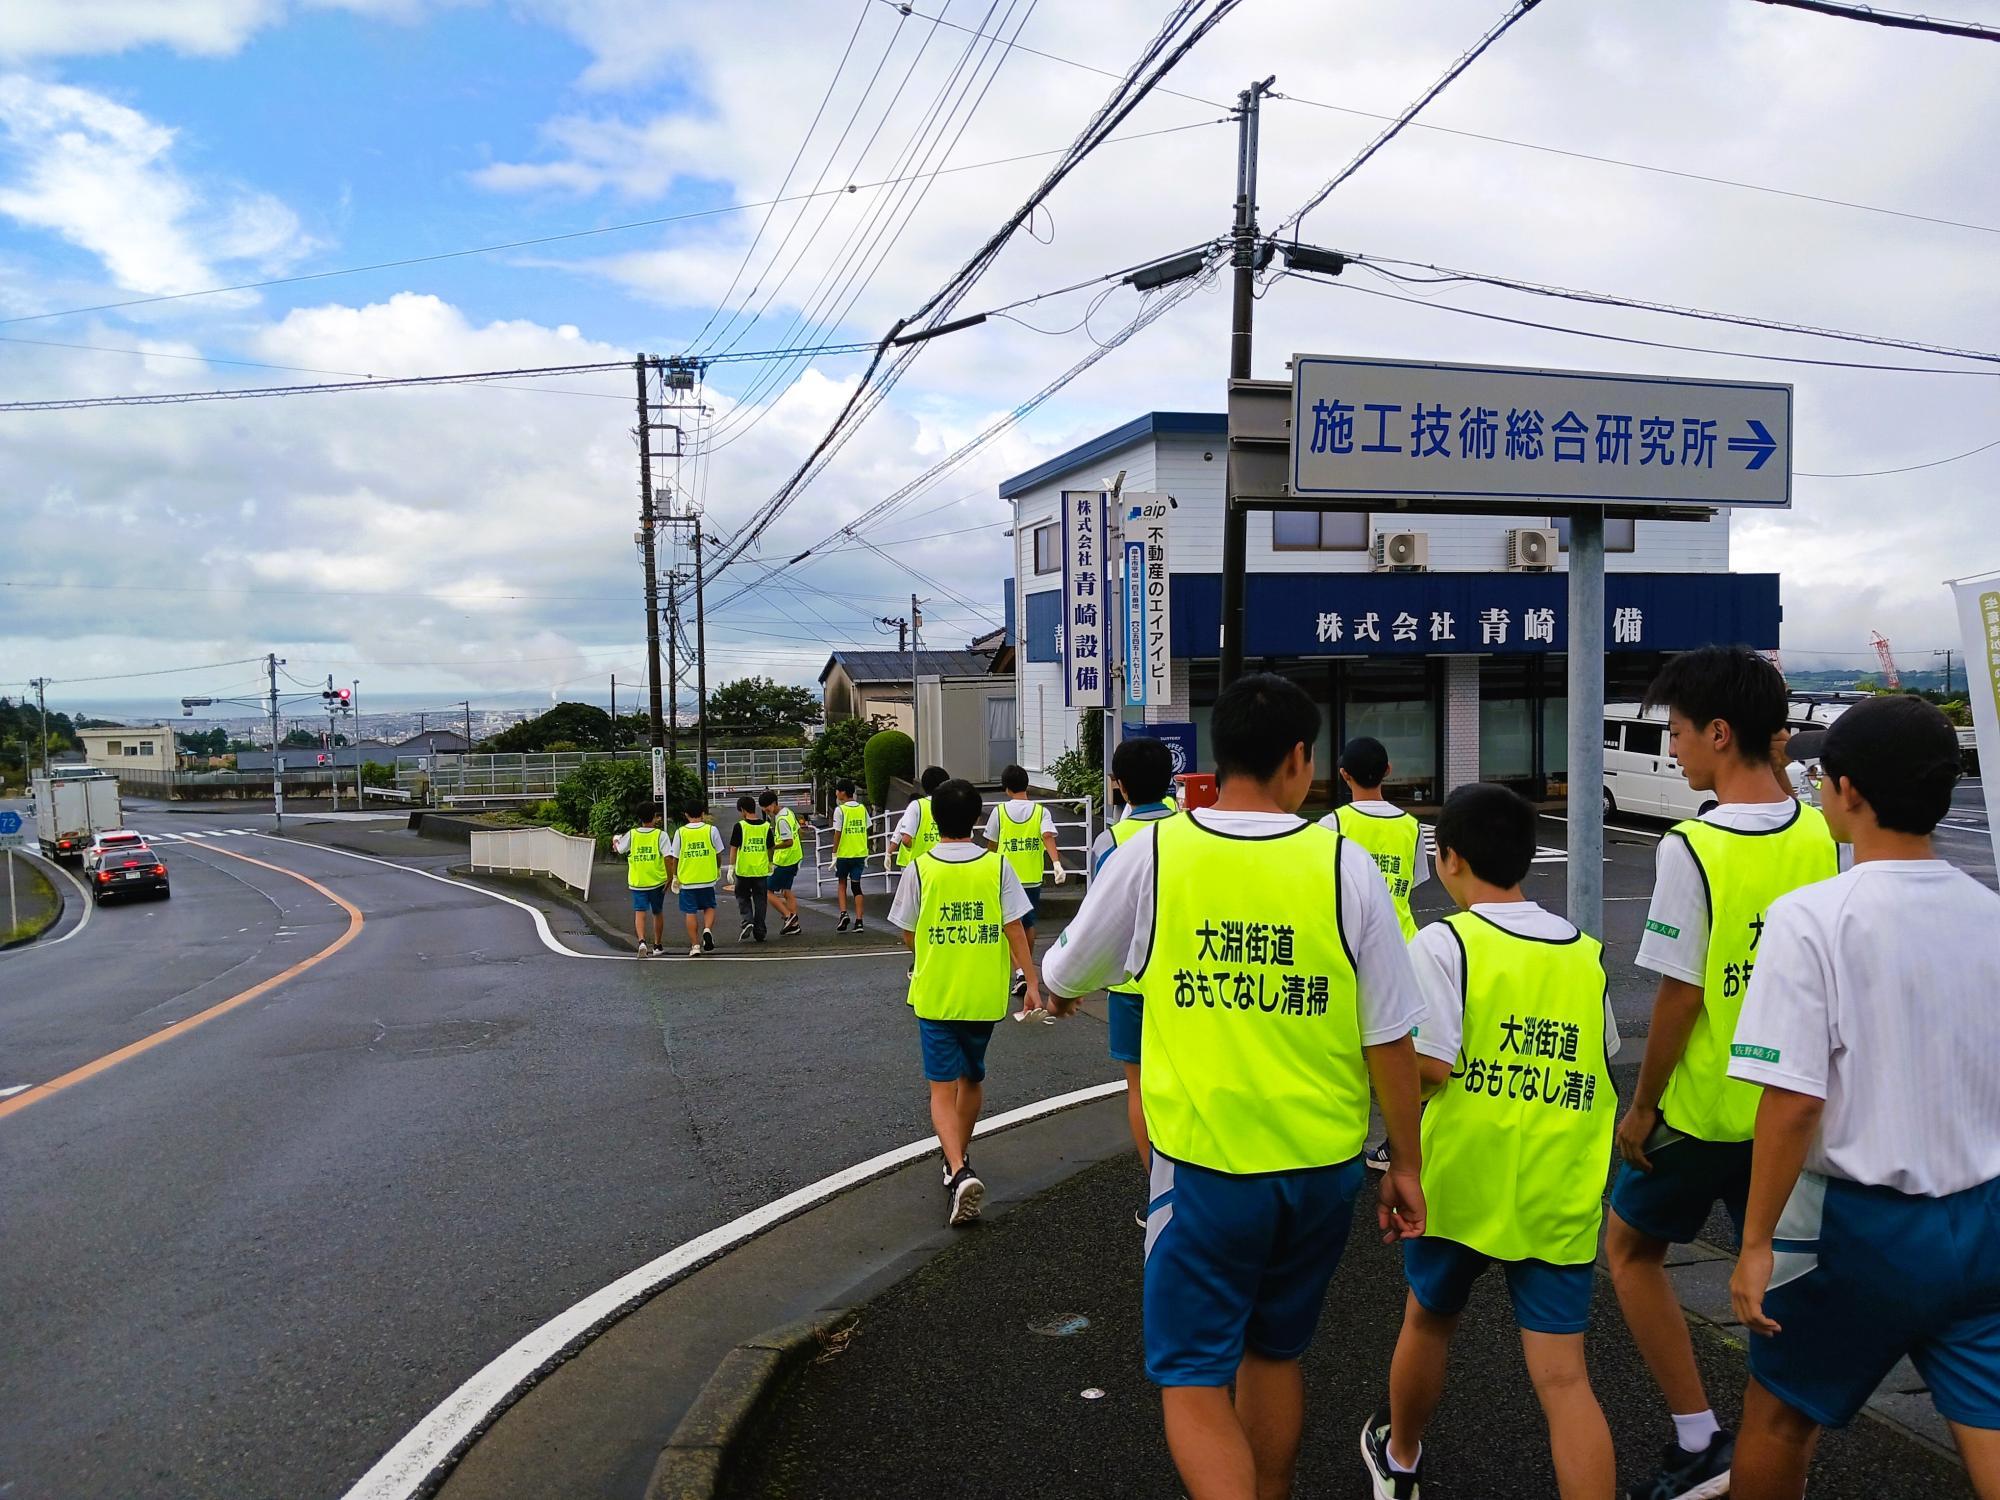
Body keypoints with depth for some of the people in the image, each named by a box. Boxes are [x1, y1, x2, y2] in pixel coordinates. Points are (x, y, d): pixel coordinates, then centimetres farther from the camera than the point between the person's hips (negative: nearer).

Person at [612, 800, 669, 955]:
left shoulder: (631, 834, -3)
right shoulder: (660, 835, -8)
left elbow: (617, 849, 13)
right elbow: (668, 858, -13)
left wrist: (615, 840, 35)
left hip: (637, 882, 0)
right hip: (657, 881, 0)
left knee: (640, 912, -2)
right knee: (658, 913, 16)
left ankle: (642, 941, -25)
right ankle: (657, 945, 27)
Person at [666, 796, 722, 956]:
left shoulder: (680, 832, -4)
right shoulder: (711, 829, -4)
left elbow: (674, 857, 0)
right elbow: (719, 853, 4)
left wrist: (674, 876, 13)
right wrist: (718, 869, 22)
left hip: (686, 879, 0)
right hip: (707, 878, 0)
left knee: (690, 912, 8)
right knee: (709, 907, 17)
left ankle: (695, 946, 7)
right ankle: (707, 930, -9)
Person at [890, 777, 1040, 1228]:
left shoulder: (919, 868, -7)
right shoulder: (996, 866, -5)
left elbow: (908, 936, 0)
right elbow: (1015, 929, -8)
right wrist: (1032, 982, -3)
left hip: (934, 998, -2)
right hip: (986, 997, 2)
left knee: (943, 1089, 1)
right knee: (972, 1079, 21)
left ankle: (959, 1171, -19)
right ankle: (958, 1158, 38)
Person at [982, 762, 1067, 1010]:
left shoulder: (999, 811, -2)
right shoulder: (1040, 811, -1)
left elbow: (991, 845, 6)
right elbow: (1048, 837, -18)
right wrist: (1056, 863, -26)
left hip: (1007, 878, -2)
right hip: (1033, 878, 2)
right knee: (1029, 924, 19)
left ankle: (1020, 973, -18)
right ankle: (1026, 968, 31)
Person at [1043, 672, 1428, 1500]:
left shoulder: (1153, 852, -9)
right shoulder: (1345, 865, -7)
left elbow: (1063, 977, 7)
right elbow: (1390, 1039, -4)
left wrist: (1058, 992, 31)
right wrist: (1405, 1164, 9)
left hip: (1205, 1164, -3)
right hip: (1323, 1165, 3)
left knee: (1191, 1377, 9)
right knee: (1274, 1352, 23)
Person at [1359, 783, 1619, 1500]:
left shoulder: (1443, 943, -11)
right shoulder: (1586, 953, 5)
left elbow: (1430, 1066, -18)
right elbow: (1603, 1064, 13)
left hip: (1461, 1184, -2)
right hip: (1560, 1200, 3)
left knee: (1428, 1320, 22)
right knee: (1563, 1378, 3)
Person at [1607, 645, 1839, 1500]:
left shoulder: (1691, 849, -21)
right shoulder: (1818, 836, -3)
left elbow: (1679, 994, -17)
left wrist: (1641, 1105, -6)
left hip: (1702, 1107, -5)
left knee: (1629, 1246, 16)